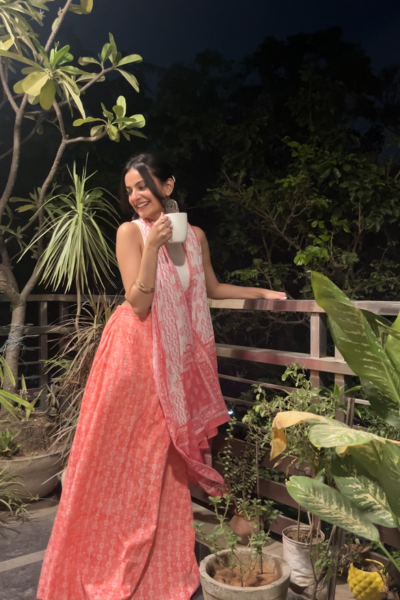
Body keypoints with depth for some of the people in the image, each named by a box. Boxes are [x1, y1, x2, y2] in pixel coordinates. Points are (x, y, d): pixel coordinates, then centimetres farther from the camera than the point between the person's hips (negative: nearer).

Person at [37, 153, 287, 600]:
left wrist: (261, 293, 19)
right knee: (119, 459, 0)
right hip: (134, 352, -4)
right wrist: (153, 246, -21)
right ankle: (104, 563, 19)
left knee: (165, 460, 11)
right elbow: (139, 304, -14)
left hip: (175, 357, 4)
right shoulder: (130, 232, -7)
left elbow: (212, 288, 21)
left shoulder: (196, 235, 7)